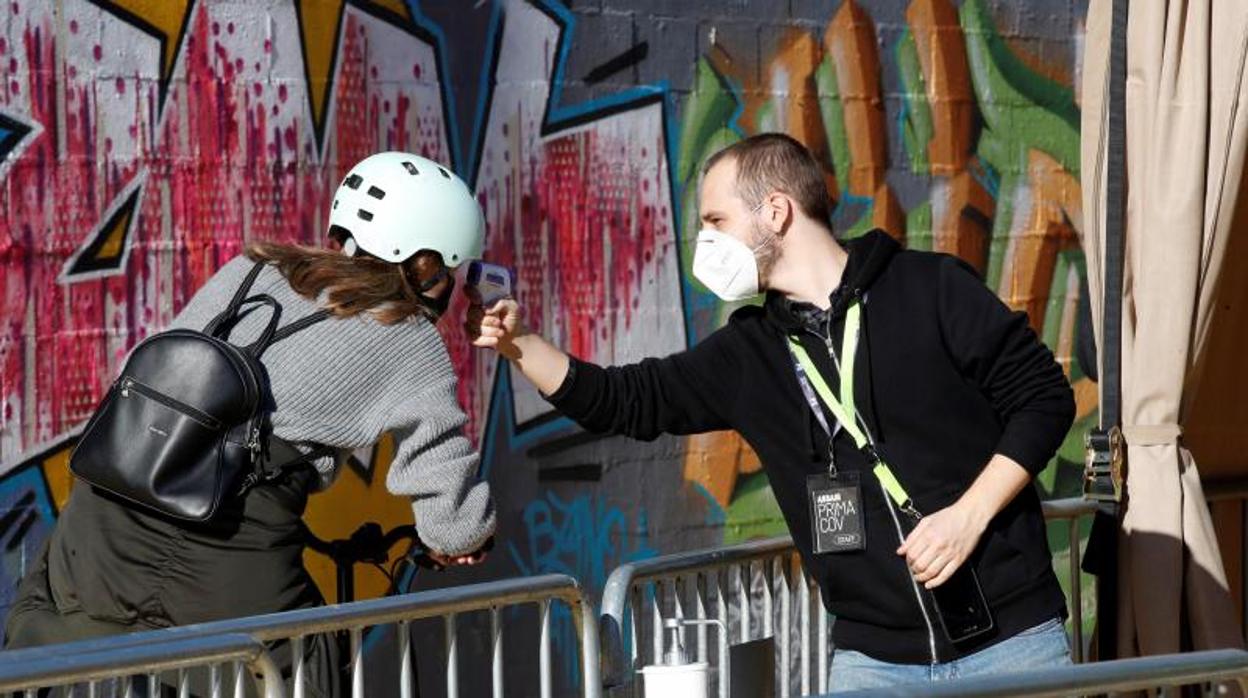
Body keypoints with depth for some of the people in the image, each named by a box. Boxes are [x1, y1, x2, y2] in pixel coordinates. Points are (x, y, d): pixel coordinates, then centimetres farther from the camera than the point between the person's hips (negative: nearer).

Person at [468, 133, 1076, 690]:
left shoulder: (931, 289, -4)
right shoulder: (751, 354, 10)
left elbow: (1044, 398, -4)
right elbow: (623, 402, 14)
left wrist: (971, 514, -14)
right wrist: (518, 343, 1)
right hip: (875, 658, 4)